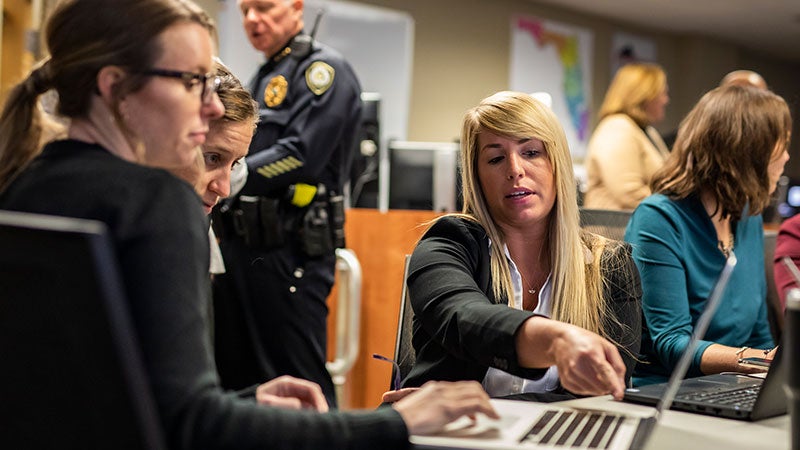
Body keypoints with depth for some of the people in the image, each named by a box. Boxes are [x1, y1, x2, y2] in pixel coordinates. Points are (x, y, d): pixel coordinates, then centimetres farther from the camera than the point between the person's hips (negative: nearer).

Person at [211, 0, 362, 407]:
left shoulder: (323, 70, -5)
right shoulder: (261, 80, 22)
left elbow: (300, 156, -17)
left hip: (289, 254, -9)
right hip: (241, 249, 9)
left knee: (299, 389, -7)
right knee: (236, 385, 14)